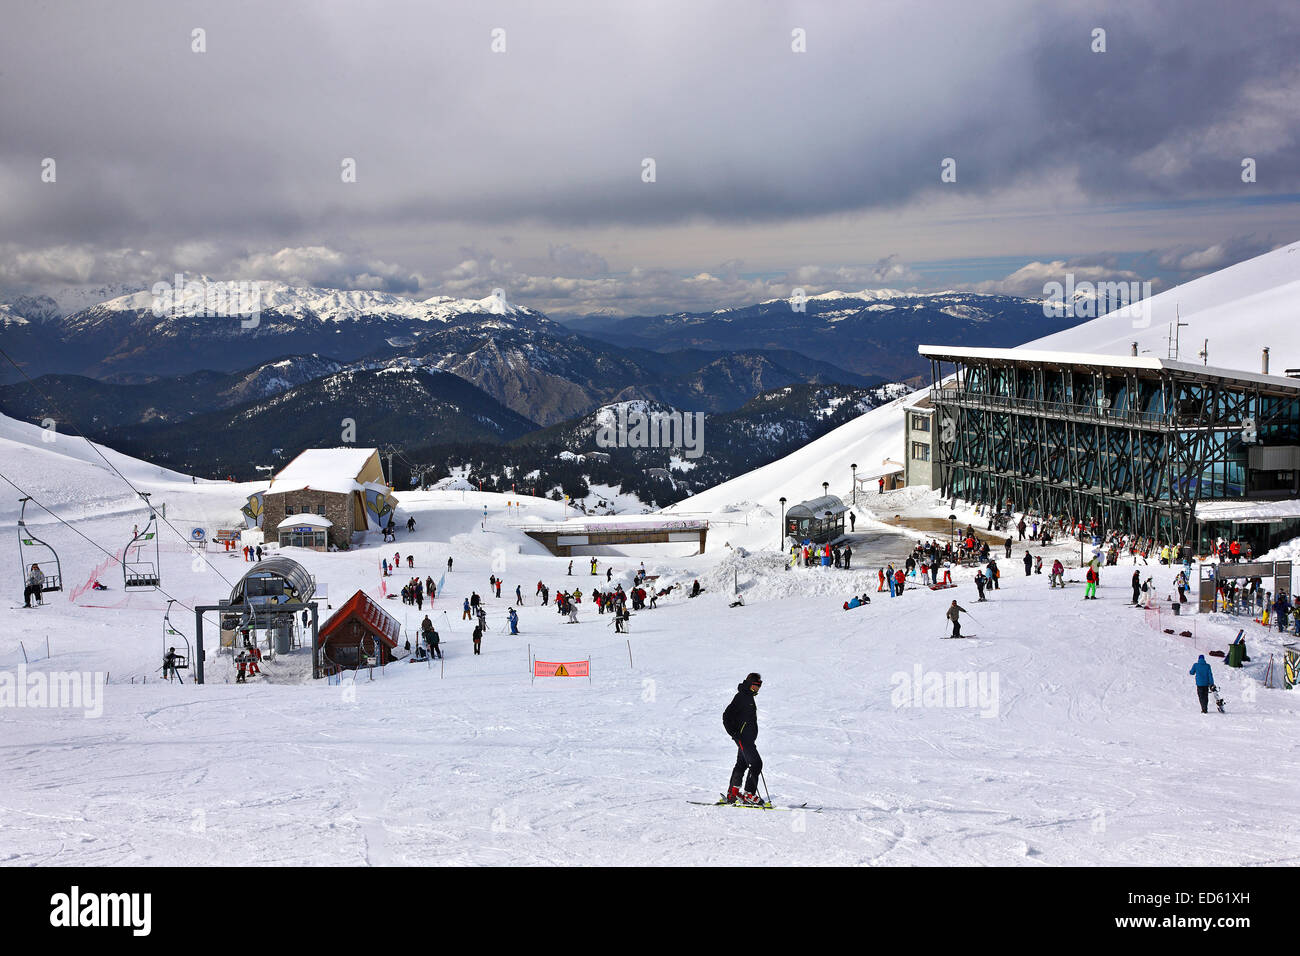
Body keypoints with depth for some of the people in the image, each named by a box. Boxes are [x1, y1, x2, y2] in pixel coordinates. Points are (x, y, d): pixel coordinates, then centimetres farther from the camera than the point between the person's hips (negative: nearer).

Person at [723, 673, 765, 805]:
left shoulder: (749, 696, 16)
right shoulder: (741, 696, -14)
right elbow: (727, 716, -17)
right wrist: (734, 733, -20)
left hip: (748, 738, 10)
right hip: (743, 737, -10)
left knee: (742, 764, 16)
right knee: (756, 763, -13)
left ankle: (732, 794, 25)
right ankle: (749, 794, -12)